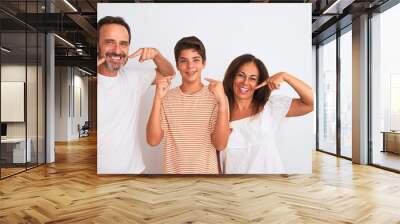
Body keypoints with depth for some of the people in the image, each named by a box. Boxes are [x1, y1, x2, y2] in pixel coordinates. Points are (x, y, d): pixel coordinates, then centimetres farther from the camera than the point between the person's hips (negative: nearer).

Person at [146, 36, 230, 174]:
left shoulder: (216, 97, -8)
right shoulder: (166, 98, -3)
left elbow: (220, 144, -15)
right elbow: (153, 140, -12)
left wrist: (222, 103, -25)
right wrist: (157, 98, -19)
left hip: (207, 171, -1)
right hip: (173, 171, 1)